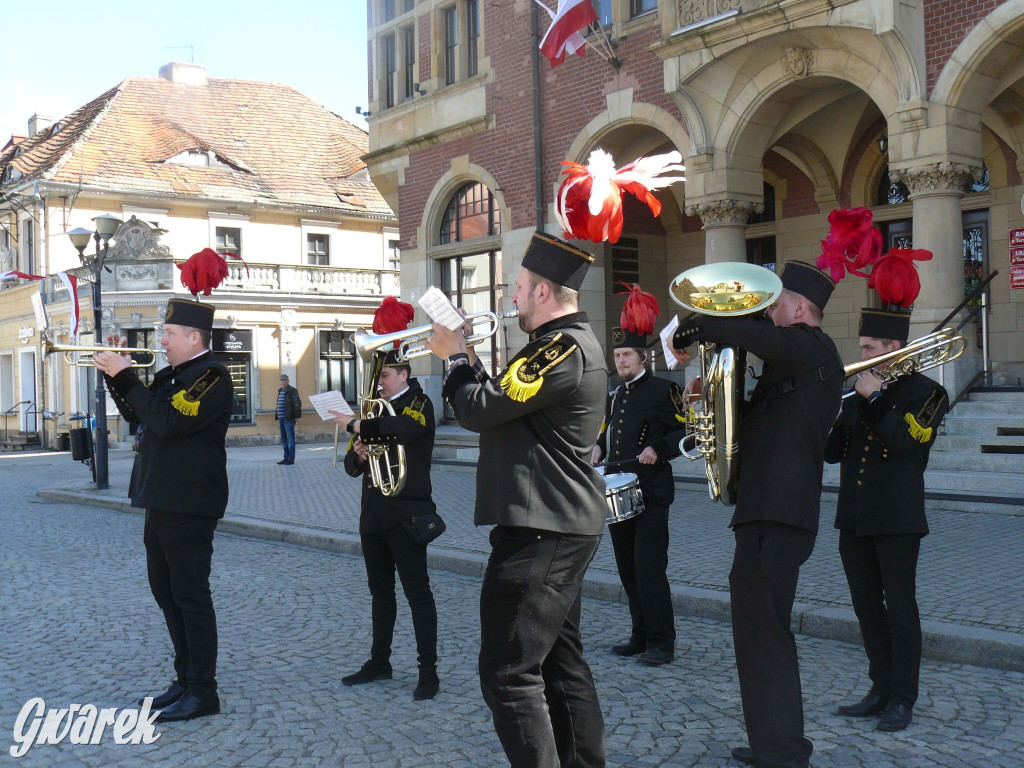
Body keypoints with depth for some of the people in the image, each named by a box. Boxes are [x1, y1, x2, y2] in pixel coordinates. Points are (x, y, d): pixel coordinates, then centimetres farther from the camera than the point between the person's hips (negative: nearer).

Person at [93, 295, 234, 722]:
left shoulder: (211, 376, -15)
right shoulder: (171, 374, 16)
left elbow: (166, 422, -25)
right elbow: (136, 414, 21)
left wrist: (127, 377, -17)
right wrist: (117, 372, 9)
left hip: (189, 505, -10)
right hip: (162, 502, 10)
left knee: (191, 597, -4)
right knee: (167, 593, 16)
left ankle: (202, 693, 5)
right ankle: (186, 679, 27)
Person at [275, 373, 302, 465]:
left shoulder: (292, 391, -7)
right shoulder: (280, 391, 19)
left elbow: (298, 403, -12)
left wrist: (297, 416, -15)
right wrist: (278, 419, 20)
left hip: (289, 418, -8)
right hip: (282, 418, 8)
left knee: (290, 438, -6)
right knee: (284, 439, 10)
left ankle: (291, 459, -5)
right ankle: (286, 458, 15)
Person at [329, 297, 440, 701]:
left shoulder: (418, 404, -6)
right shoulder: (376, 408, 15)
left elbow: (402, 428, -32)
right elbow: (352, 465, 15)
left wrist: (355, 425, -25)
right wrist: (357, 454, -8)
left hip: (406, 513, -8)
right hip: (374, 513, 8)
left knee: (417, 592, -4)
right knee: (380, 589, 16)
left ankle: (428, 672, 0)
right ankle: (379, 662, 27)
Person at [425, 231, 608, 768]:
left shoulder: (564, 348, -18)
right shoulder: (569, 342, 16)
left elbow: (480, 411, -19)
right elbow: (499, 405, 16)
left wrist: (456, 356, -2)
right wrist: (464, 358, 7)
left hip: (541, 531, -11)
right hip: (561, 524, 11)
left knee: (509, 673, -7)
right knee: (560, 660, 18)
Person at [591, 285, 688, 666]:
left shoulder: (663, 390, -6)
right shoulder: (615, 395, 15)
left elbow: (687, 432, -8)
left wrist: (658, 450, -22)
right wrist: (600, 448, 7)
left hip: (651, 494, -7)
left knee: (649, 569, -8)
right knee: (628, 569, 11)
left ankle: (661, 643, 1)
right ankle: (641, 635, 21)